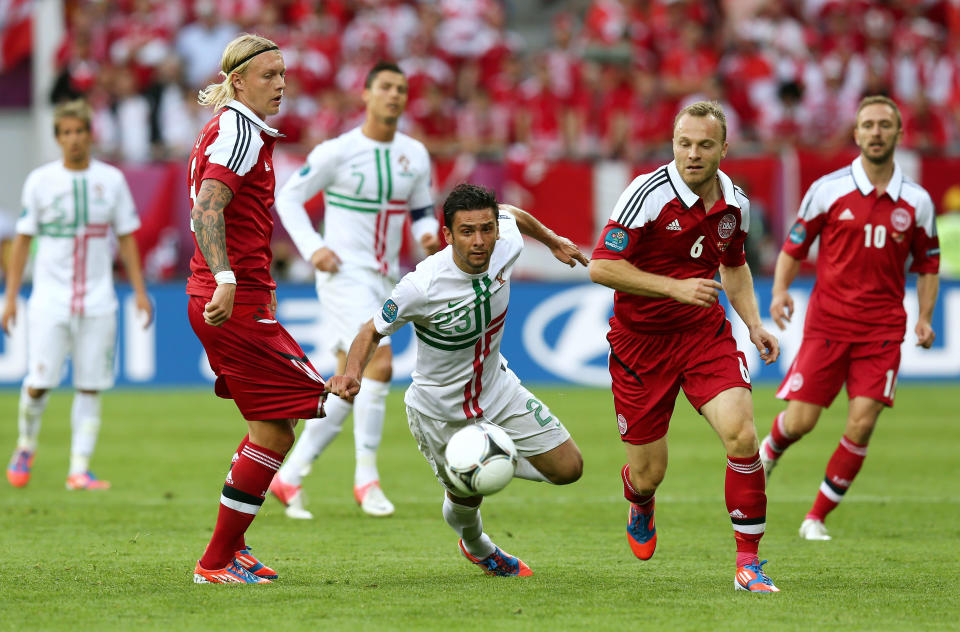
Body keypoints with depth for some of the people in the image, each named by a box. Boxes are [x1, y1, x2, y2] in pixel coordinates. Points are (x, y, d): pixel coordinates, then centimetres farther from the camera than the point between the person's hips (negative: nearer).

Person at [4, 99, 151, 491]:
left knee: (90, 386, -3)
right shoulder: (40, 181, 2)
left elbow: (126, 237, 11)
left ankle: (79, 469, 1)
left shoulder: (111, 179, 6)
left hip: (97, 300, 2)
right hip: (50, 298, -1)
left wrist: (139, 291, 5)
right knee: (39, 383, -8)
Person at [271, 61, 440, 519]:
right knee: (379, 364, -22)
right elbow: (288, 196, -1)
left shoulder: (414, 155, 7)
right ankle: (366, 477, -14)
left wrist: (428, 235, -5)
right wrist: (312, 248, -12)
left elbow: (421, 210, 18)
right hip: (344, 273, -6)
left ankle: (289, 476, 17)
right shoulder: (337, 151, -7)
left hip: (384, 282, 6)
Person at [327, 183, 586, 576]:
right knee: (466, 498, 11)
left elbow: (512, 214, 4)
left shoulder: (506, 246, -21)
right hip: (440, 409, -4)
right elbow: (373, 331, -18)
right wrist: (352, 373, -36)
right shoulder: (421, 287, -34)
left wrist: (553, 241, 19)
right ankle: (477, 546, 48)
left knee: (568, 468, 0)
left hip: (498, 391, 4)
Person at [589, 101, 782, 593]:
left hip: (706, 333, 3)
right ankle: (641, 508, 44)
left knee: (741, 437, -20)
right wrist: (676, 287, -24)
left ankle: (748, 562, -8)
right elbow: (601, 266, -19)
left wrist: (754, 324, 8)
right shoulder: (649, 193, -18)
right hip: (641, 340, -3)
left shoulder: (735, 204, 0)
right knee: (648, 474, 4)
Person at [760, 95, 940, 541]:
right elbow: (794, 248, 5)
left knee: (862, 424, -11)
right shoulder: (828, 189, -2)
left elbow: (928, 265, 14)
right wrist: (780, 291, -12)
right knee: (799, 421, -5)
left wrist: (924, 318, 0)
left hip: (882, 328, 1)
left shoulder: (916, 201, 3)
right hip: (827, 322, -1)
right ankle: (767, 453, 32)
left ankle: (818, 517, 4)